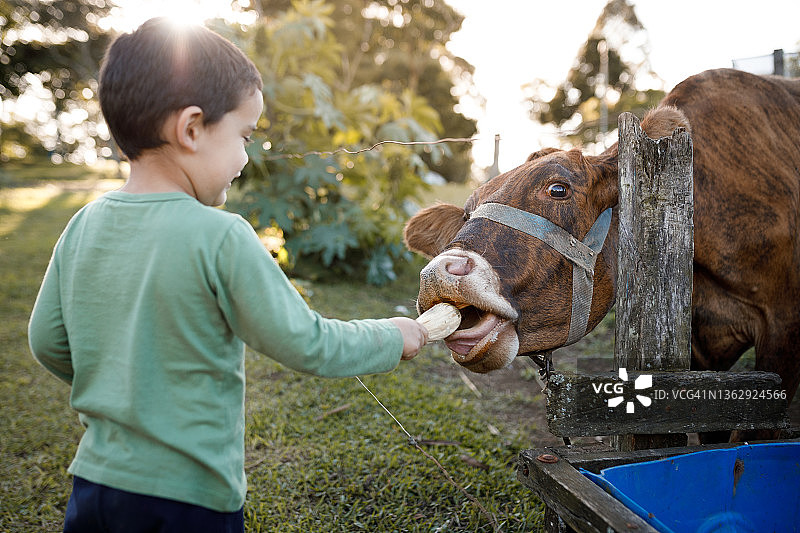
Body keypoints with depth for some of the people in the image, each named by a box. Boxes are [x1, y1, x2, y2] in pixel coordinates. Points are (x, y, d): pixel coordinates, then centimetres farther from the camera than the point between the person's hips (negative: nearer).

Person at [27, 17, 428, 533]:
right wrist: (391, 338, -1)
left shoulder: (83, 226, -2)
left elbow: (48, 342, 8)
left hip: (95, 479, 6)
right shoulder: (220, 238, -21)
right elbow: (306, 345, -16)